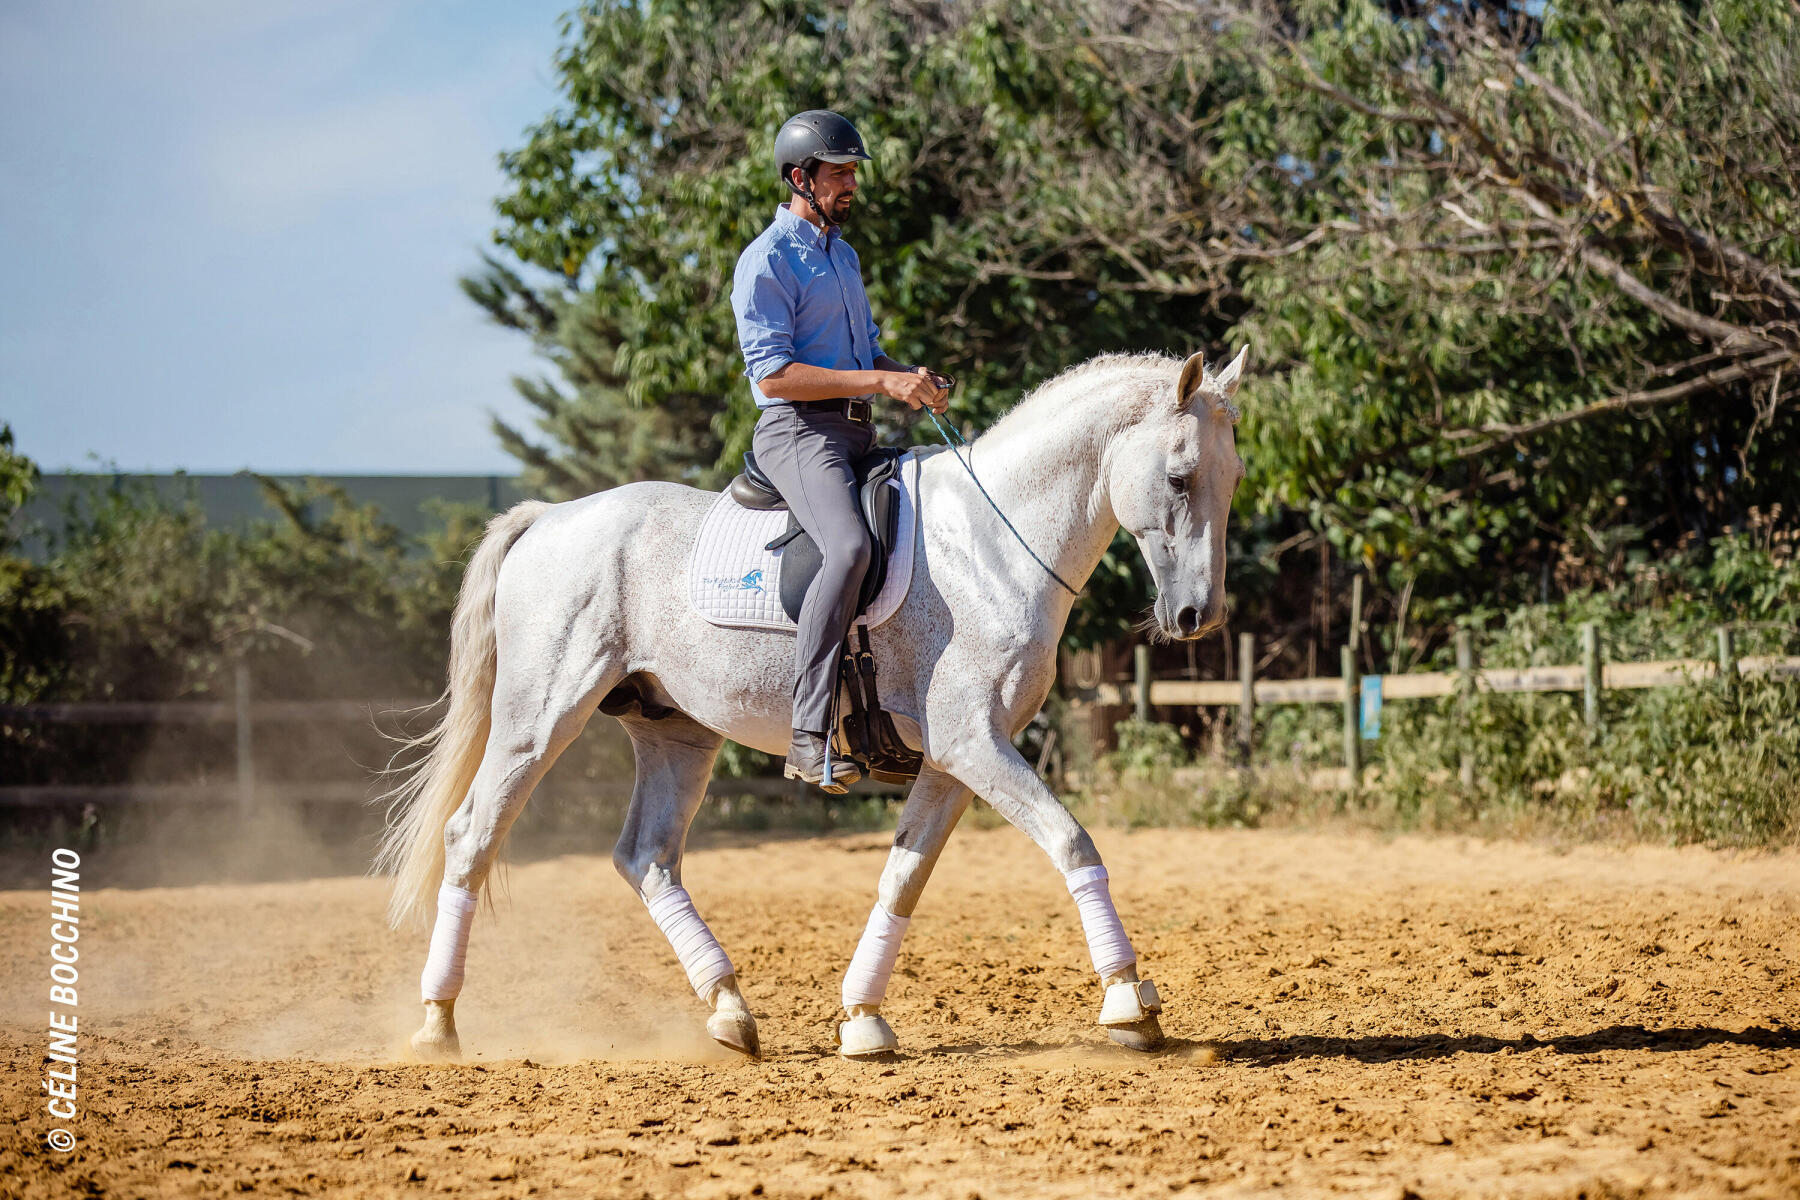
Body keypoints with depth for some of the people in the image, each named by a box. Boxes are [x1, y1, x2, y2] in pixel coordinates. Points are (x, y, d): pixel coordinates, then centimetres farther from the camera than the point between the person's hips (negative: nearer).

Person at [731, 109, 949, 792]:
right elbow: (772, 374, -16)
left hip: (858, 432, 10)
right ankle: (810, 735, -36)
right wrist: (881, 381, -20)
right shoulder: (767, 261, -7)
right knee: (849, 547, -33)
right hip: (799, 432, -10)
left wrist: (911, 378, 6)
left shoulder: (844, 256, 22)